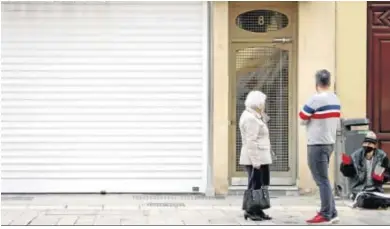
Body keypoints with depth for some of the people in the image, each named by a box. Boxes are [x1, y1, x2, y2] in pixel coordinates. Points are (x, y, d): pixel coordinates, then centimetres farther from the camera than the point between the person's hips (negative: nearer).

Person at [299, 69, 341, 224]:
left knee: (322, 180, -4)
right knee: (324, 179, 16)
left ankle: (326, 216, -1)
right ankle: (332, 213, 17)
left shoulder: (316, 99, -16)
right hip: (330, 142, 8)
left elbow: (302, 119, -7)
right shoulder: (336, 99, 8)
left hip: (317, 144, -8)